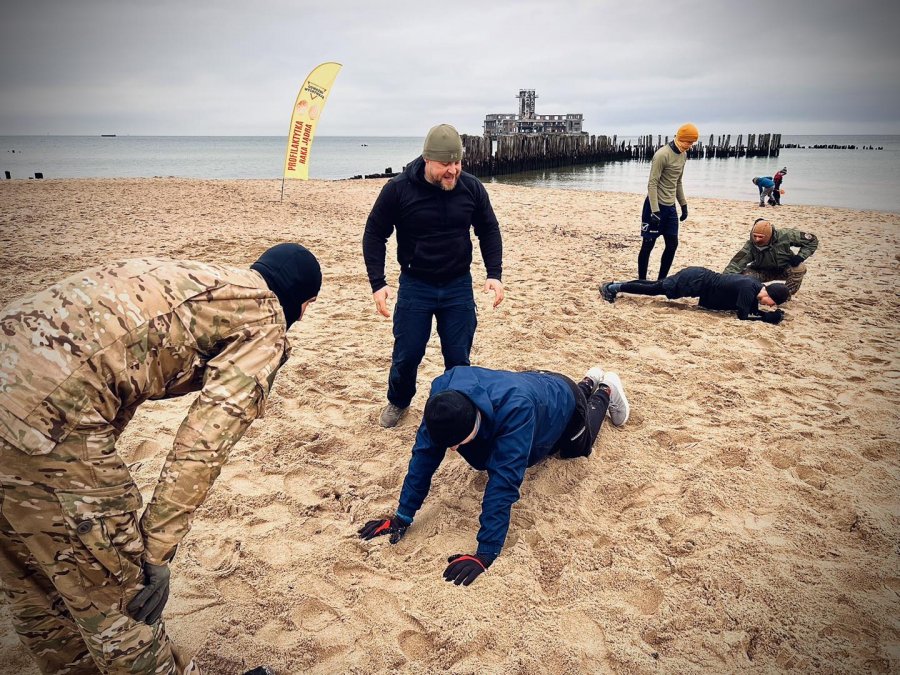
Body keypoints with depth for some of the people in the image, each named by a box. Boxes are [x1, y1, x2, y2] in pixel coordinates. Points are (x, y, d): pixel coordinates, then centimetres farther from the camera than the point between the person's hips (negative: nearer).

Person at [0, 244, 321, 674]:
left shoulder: (185, 280, 26)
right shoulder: (264, 319, 4)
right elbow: (204, 442, -6)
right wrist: (158, 552, -2)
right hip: (43, 412, -9)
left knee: (37, 593, 26)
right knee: (119, 603, 10)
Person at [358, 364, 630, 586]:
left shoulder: (515, 409, -53)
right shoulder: (443, 393, -38)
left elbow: (504, 480, -53)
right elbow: (425, 453, -32)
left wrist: (485, 554, -54)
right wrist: (402, 517, -33)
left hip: (563, 399, -4)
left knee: (576, 450, 28)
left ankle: (606, 390, 50)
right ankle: (589, 382, 55)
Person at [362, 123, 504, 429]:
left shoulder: (472, 188, -6)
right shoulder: (398, 189, -13)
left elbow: (489, 230, 7)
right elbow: (374, 234, -4)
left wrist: (494, 274, -4)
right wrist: (377, 283, -12)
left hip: (459, 287, 2)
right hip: (415, 286, -1)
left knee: (458, 357, 6)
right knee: (406, 355, 7)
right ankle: (398, 401, 35)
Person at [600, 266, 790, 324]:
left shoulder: (756, 287, 4)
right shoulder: (748, 288, -22)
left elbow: (753, 309, 18)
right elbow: (743, 315, -21)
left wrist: (771, 313, 3)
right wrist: (769, 317, -17)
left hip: (700, 276, 8)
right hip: (696, 281, -8)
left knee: (656, 287, 13)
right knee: (655, 289, -2)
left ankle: (615, 285, 18)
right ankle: (613, 287, 3)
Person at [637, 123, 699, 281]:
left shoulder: (683, 155, 10)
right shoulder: (663, 155, -17)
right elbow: (652, 184, -19)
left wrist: (684, 205, 20)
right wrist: (655, 211, -23)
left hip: (670, 207, 8)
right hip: (656, 205, -8)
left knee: (672, 244, 8)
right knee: (648, 245, -1)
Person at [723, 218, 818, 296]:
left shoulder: (784, 236, -28)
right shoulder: (750, 245, -27)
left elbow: (812, 240, -17)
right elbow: (736, 264, -34)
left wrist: (800, 256, -30)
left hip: (785, 269, 0)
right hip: (764, 272, 0)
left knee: (799, 267, -33)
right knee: (744, 275, -26)